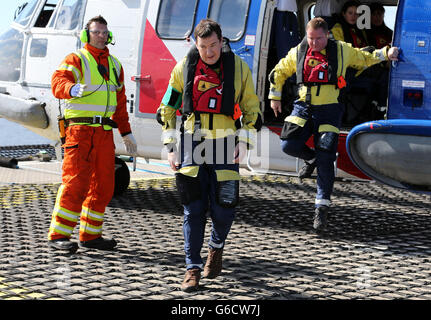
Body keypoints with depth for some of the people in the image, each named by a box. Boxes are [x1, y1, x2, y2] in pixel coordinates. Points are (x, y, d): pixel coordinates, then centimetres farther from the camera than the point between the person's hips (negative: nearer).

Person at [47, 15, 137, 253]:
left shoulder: (114, 65, 18)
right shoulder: (76, 60, -2)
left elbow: (120, 102, 25)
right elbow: (58, 81, -21)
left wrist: (126, 133, 22)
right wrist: (72, 89, -44)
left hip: (105, 134, 7)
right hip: (80, 129, -7)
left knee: (103, 185, 8)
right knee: (76, 182, -12)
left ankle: (90, 235, 19)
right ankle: (58, 235, -7)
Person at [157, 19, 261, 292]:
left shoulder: (238, 68, 1)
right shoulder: (184, 68, 2)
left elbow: (252, 110, 9)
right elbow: (168, 109, 10)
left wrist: (244, 142, -4)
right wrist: (171, 147, 3)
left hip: (224, 146, 0)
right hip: (191, 146, 0)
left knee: (223, 209, -2)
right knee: (193, 210, -1)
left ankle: (217, 246, 29)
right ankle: (193, 268, 7)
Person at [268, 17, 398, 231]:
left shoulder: (342, 50, 3)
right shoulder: (298, 53, 6)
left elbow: (366, 58, 19)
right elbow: (278, 73, 20)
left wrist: (386, 53, 5)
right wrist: (275, 97, 20)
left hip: (329, 110, -2)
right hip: (304, 107, 2)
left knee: (325, 159, -9)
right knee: (288, 144, -16)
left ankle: (322, 206, -3)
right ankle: (311, 158, 20)